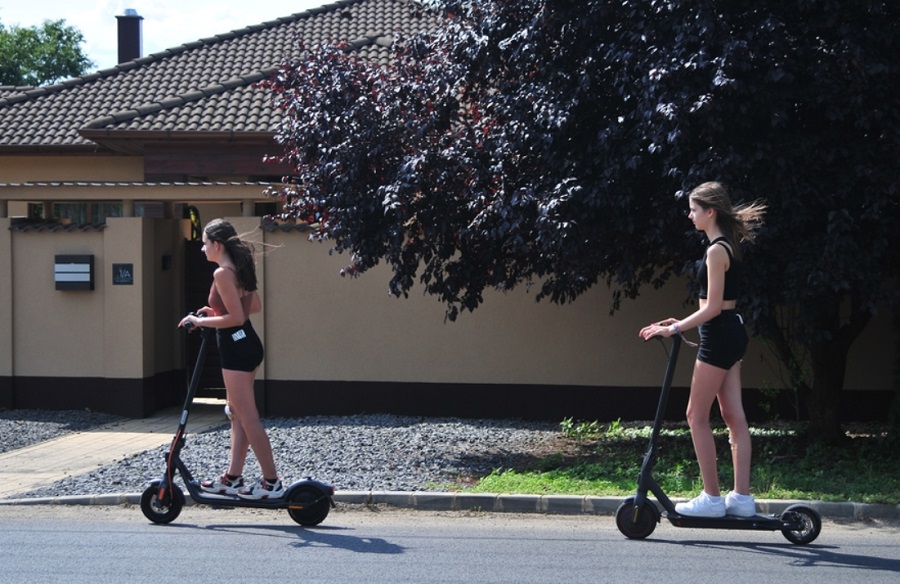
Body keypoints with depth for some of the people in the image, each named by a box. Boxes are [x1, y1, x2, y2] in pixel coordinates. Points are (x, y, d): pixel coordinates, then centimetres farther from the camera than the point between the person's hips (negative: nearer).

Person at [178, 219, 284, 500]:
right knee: (238, 414, 15)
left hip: (237, 349, -10)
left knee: (248, 418, -5)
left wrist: (201, 321, -11)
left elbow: (236, 317, -21)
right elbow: (255, 306, 18)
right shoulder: (239, 268, 11)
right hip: (248, 344, 10)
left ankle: (272, 482, -1)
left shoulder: (222, 273, -17)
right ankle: (233, 477, 21)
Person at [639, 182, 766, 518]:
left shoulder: (717, 251, -16)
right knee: (734, 417, 8)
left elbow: (713, 307, -20)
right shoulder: (727, 246, 14)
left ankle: (712, 498, 0)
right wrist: (682, 323, 17)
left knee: (697, 416, -3)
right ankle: (742, 497, 10)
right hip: (732, 333, 10)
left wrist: (674, 328, -17)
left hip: (718, 337, -10)